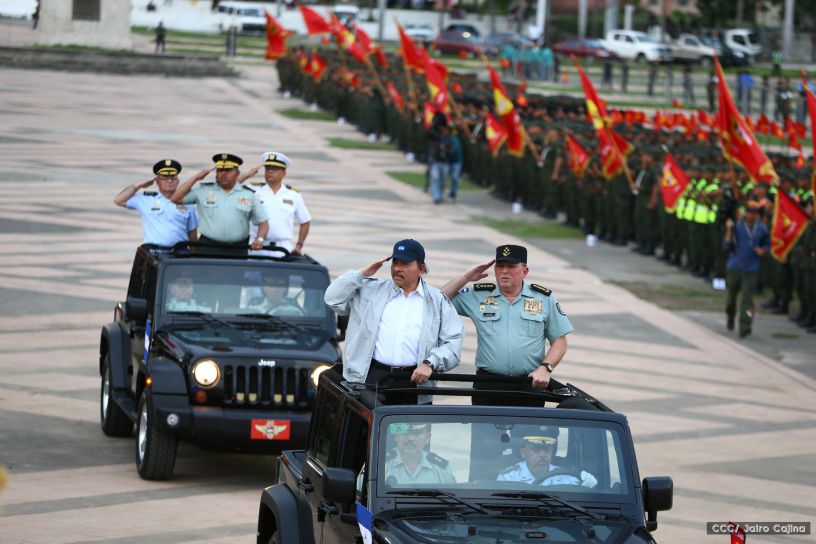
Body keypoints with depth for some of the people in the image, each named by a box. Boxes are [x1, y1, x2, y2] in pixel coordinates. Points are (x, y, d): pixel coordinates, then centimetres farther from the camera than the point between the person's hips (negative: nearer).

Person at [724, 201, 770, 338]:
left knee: (747, 296, -11)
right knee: (731, 295, 12)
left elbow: (767, 244, 17)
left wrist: (763, 250, -5)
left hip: (751, 269, 0)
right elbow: (726, 246, -8)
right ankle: (730, 317, 42)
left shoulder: (762, 229, 2)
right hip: (734, 266, 0)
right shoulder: (737, 227, -4)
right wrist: (729, 230, -19)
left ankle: (745, 327, -12)